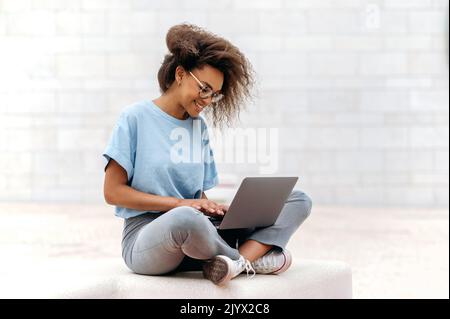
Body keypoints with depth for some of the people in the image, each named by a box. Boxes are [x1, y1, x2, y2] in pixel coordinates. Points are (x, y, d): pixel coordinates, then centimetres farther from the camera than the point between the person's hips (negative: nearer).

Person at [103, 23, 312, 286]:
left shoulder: (199, 127, 16)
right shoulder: (136, 117, -1)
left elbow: (198, 195, 16)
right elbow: (113, 192, -5)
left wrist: (212, 208, -9)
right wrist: (180, 203, -12)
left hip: (195, 239, 6)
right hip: (146, 233, -6)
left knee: (298, 201, -5)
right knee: (187, 218, -43)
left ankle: (237, 260, -31)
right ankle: (253, 259, -14)